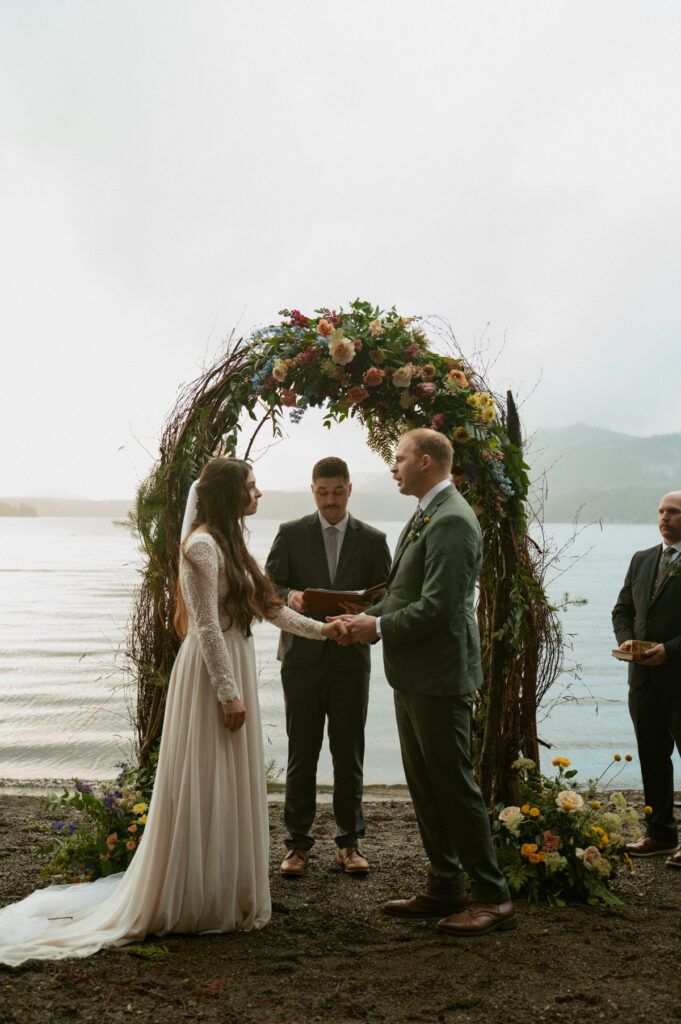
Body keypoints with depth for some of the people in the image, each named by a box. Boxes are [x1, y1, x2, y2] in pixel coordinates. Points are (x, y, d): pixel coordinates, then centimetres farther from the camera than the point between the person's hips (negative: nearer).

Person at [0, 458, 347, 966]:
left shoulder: (230, 543, 15)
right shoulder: (202, 545, -14)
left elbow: (266, 605, 21)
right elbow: (207, 626, -19)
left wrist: (319, 629, 21)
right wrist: (229, 693, -19)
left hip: (234, 669, 10)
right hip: (212, 675, -10)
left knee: (230, 787, 13)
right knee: (205, 789, -1)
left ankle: (224, 895, 23)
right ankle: (199, 903, 9)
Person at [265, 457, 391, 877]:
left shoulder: (372, 539, 6)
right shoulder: (291, 534, 5)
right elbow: (269, 587, 2)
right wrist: (290, 596, -20)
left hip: (351, 658, 1)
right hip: (303, 656, 0)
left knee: (349, 753, 7)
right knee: (302, 753, 4)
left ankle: (350, 841, 18)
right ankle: (298, 842, 14)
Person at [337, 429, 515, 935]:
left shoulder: (452, 521, -18)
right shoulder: (426, 516, 15)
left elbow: (440, 606, -24)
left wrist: (380, 627, -15)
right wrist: (369, 616, 5)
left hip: (439, 677, -10)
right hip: (414, 676, 10)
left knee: (454, 785, -2)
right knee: (424, 786, 16)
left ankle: (494, 897, 10)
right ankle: (445, 888, 28)